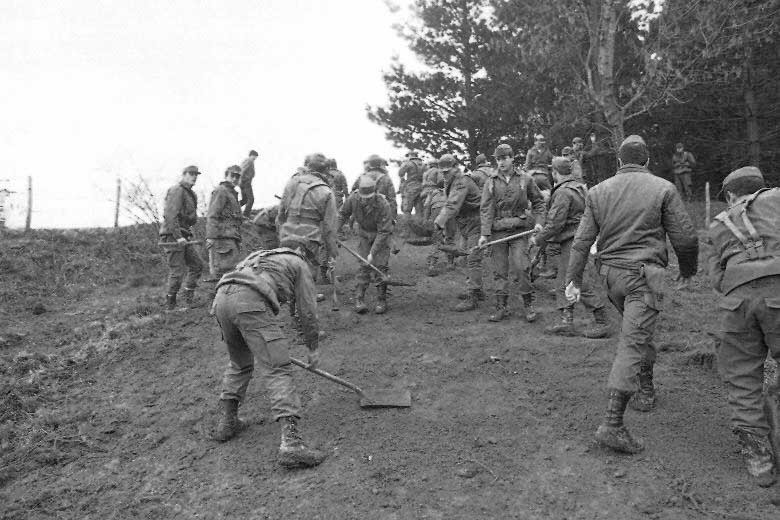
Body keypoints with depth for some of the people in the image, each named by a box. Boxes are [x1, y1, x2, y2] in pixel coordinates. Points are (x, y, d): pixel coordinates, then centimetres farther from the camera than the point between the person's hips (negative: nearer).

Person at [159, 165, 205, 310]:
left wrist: (187, 235, 14)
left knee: (197, 265, 9)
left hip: (184, 236, 9)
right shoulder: (176, 190, -11)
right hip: (172, 236, -9)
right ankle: (170, 304, 7)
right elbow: (170, 215, -21)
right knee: (177, 271, -6)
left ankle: (189, 297, 17)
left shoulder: (191, 194, 18)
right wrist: (178, 237, -25)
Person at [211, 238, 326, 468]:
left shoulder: (261, 256, 41)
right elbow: (307, 311, 17)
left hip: (222, 298, 7)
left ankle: (227, 421, 31)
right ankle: (291, 442, -17)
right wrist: (313, 348, 29)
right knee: (278, 371, -8)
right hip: (251, 303, -7)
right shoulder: (299, 264, 22)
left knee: (239, 363, 28)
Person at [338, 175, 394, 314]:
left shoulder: (383, 204, -33)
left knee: (381, 266, -7)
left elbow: (383, 232, -29)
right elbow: (342, 215, -2)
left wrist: (372, 252, -30)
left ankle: (381, 300, 5)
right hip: (364, 234, 3)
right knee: (364, 266, -2)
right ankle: (359, 299, 2)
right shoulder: (353, 199, -23)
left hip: (381, 235, -3)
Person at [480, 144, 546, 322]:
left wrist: (539, 221, 1)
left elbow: (538, 201, 14)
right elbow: (486, 208, -2)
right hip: (498, 230, 1)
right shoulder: (491, 182, 4)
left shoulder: (525, 179, 4)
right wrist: (485, 233, -10)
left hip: (519, 229, -1)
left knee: (521, 266, -8)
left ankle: (528, 304, 8)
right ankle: (501, 307, 13)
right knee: (499, 270, 4)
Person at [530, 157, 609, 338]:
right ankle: (566, 322, 14)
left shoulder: (563, 192, -17)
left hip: (572, 241, -10)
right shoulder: (580, 186, 14)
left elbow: (555, 223, -19)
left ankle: (601, 323, 4)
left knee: (578, 283, -4)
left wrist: (538, 240, -7)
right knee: (562, 283, 12)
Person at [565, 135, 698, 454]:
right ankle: (612, 423, -13)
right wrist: (688, 269, 17)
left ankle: (646, 391, 38)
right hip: (644, 273, -5)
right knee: (633, 342, -8)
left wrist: (573, 278, 7)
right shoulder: (663, 189, -1)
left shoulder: (598, 191, 8)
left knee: (640, 332, 26)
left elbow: (582, 239, 5)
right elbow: (684, 237, 0)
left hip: (611, 272, 5)